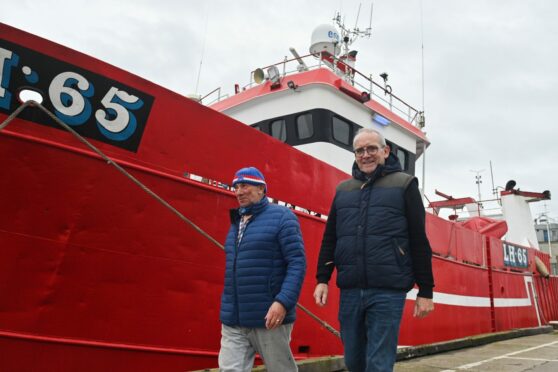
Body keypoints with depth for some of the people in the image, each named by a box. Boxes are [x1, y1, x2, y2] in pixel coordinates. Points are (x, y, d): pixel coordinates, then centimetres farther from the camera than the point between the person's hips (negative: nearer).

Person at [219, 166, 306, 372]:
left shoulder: (281, 216, -5)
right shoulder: (236, 221, 15)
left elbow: (297, 263, -12)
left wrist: (283, 301, -23)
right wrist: (227, 310, 16)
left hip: (269, 318, -5)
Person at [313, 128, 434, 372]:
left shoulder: (404, 184, 4)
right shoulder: (343, 189, 14)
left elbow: (419, 241, 1)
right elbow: (329, 239, 15)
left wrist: (425, 291, -1)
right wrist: (322, 279, 7)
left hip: (388, 291, -4)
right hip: (349, 291, 4)